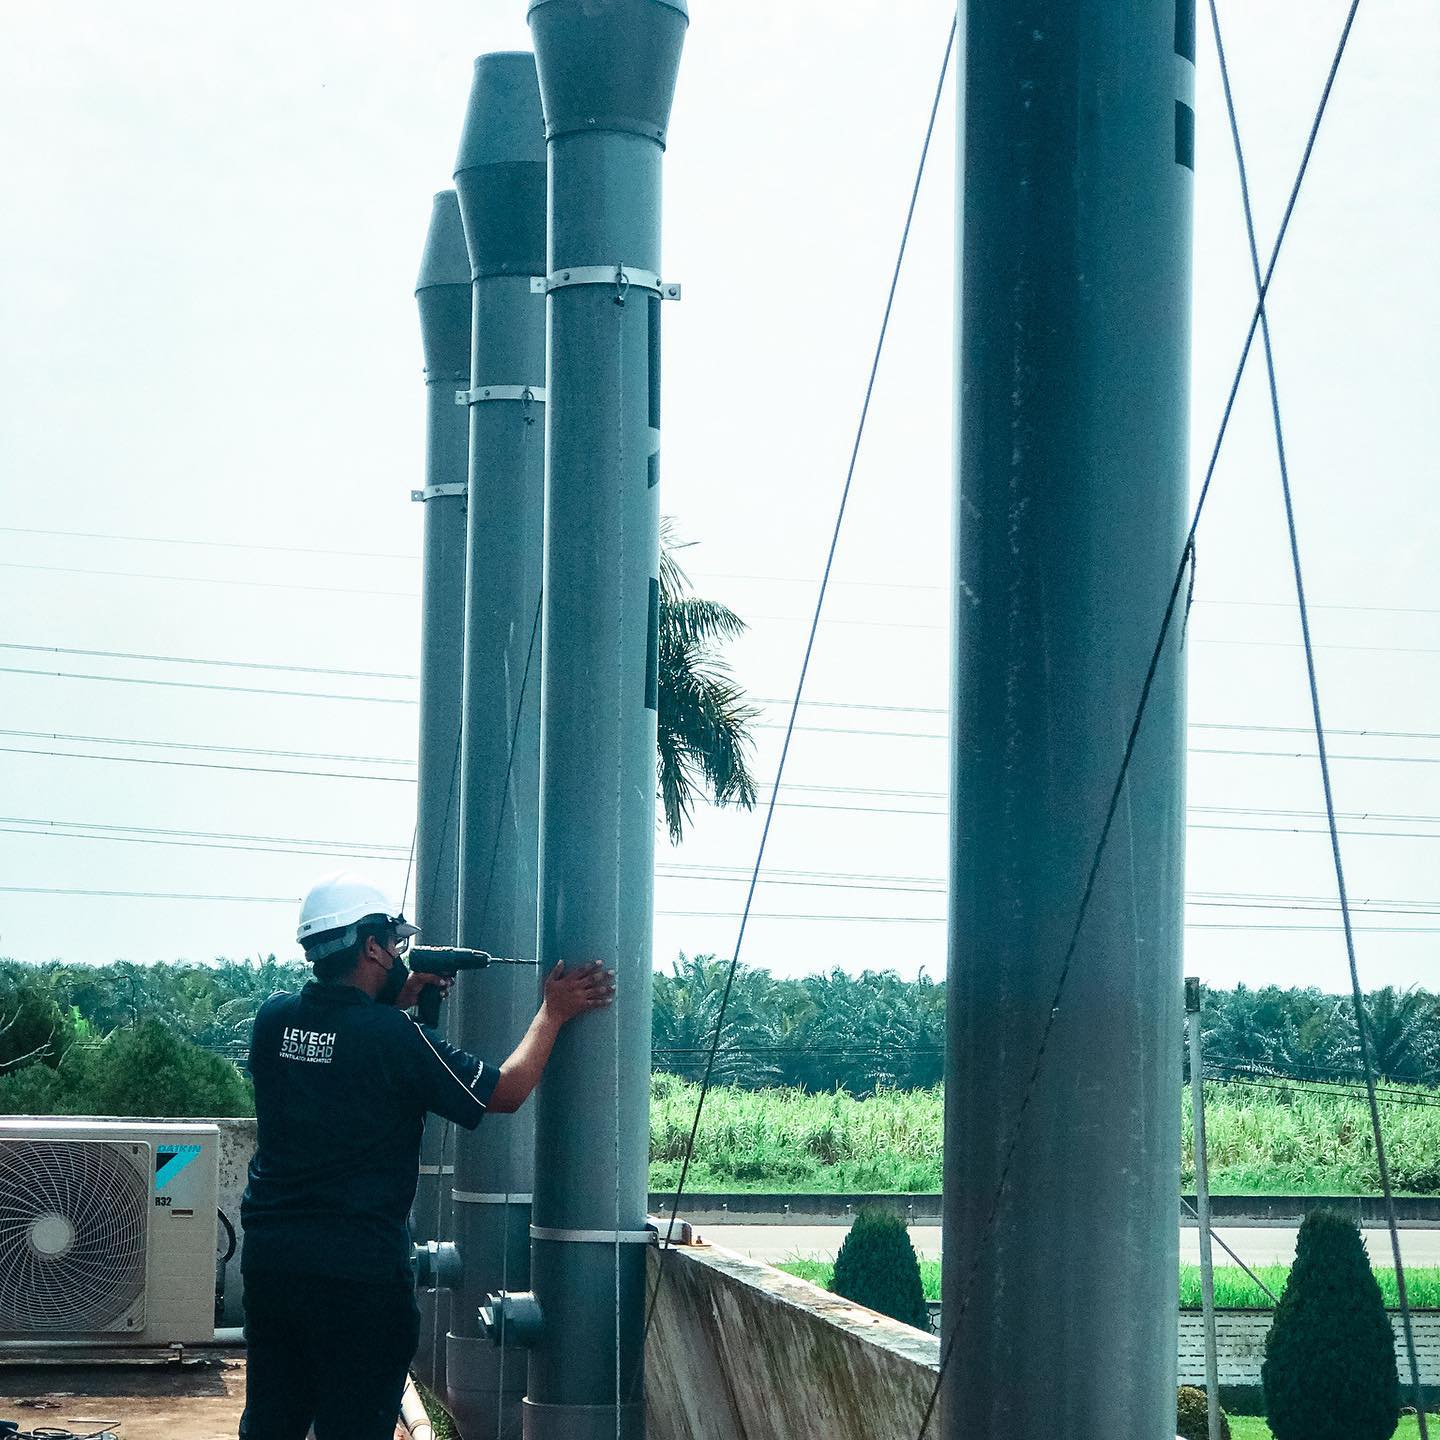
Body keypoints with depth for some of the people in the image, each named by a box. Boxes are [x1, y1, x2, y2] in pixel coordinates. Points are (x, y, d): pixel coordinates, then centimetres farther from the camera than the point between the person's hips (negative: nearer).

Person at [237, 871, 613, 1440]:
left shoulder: (273, 1020, 1)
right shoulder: (395, 1037, -15)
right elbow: (504, 1092, -5)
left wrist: (400, 1000, 15)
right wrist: (554, 1012, 6)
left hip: (268, 1255, 6)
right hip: (358, 1266, -5)